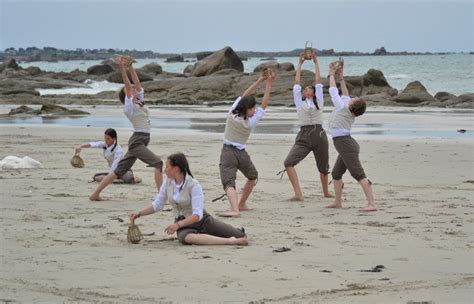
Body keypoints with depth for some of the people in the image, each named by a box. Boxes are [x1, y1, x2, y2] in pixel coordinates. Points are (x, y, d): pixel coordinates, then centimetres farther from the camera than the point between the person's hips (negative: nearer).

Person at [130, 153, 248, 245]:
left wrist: (177, 225, -32)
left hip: (202, 221, -3)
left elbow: (197, 215, -24)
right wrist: (139, 213, 0)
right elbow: (157, 205, 11)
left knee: (241, 235, -15)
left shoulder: (194, 185, -17)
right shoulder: (168, 182, 0)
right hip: (183, 225, 3)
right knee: (185, 238, -41)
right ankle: (229, 241, -38)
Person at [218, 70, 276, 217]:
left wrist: (260, 80, 5)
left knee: (229, 183, -14)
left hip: (227, 152, 1)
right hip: (241, 153, -1)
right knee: (252, 176, 29)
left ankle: (235, 209, -36)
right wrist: (268, 84, -6)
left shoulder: (231, 114, -7)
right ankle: (242, 204, 35)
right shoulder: (250, 122, -13)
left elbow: (245, 95, 3)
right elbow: (264, 105, -8)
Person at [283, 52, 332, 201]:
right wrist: (300, 63, 25)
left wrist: (316, 62, 23)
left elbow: (318, 80, 18)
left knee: (323, 167, 12)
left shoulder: (318, 101, 15)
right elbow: (297, 81, 20)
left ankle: (326, 191, 36)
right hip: (303, 136, 0)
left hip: (319, 134, 0)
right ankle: (298, 194, -23)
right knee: (288, 162, -20)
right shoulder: (299, 102, 17)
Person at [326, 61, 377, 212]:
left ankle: (371, 204, -25)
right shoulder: (351, 111, 7)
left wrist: (332, 75, 11)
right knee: (336, 174, 23)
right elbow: (345, 95, 25)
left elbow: (333, 91, -3)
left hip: (345, 144, -10)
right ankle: (337, 202, 35)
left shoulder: (342, 107, -12)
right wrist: (341, 77, 28)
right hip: (346, 144, 10)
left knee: (359, 174, -17)